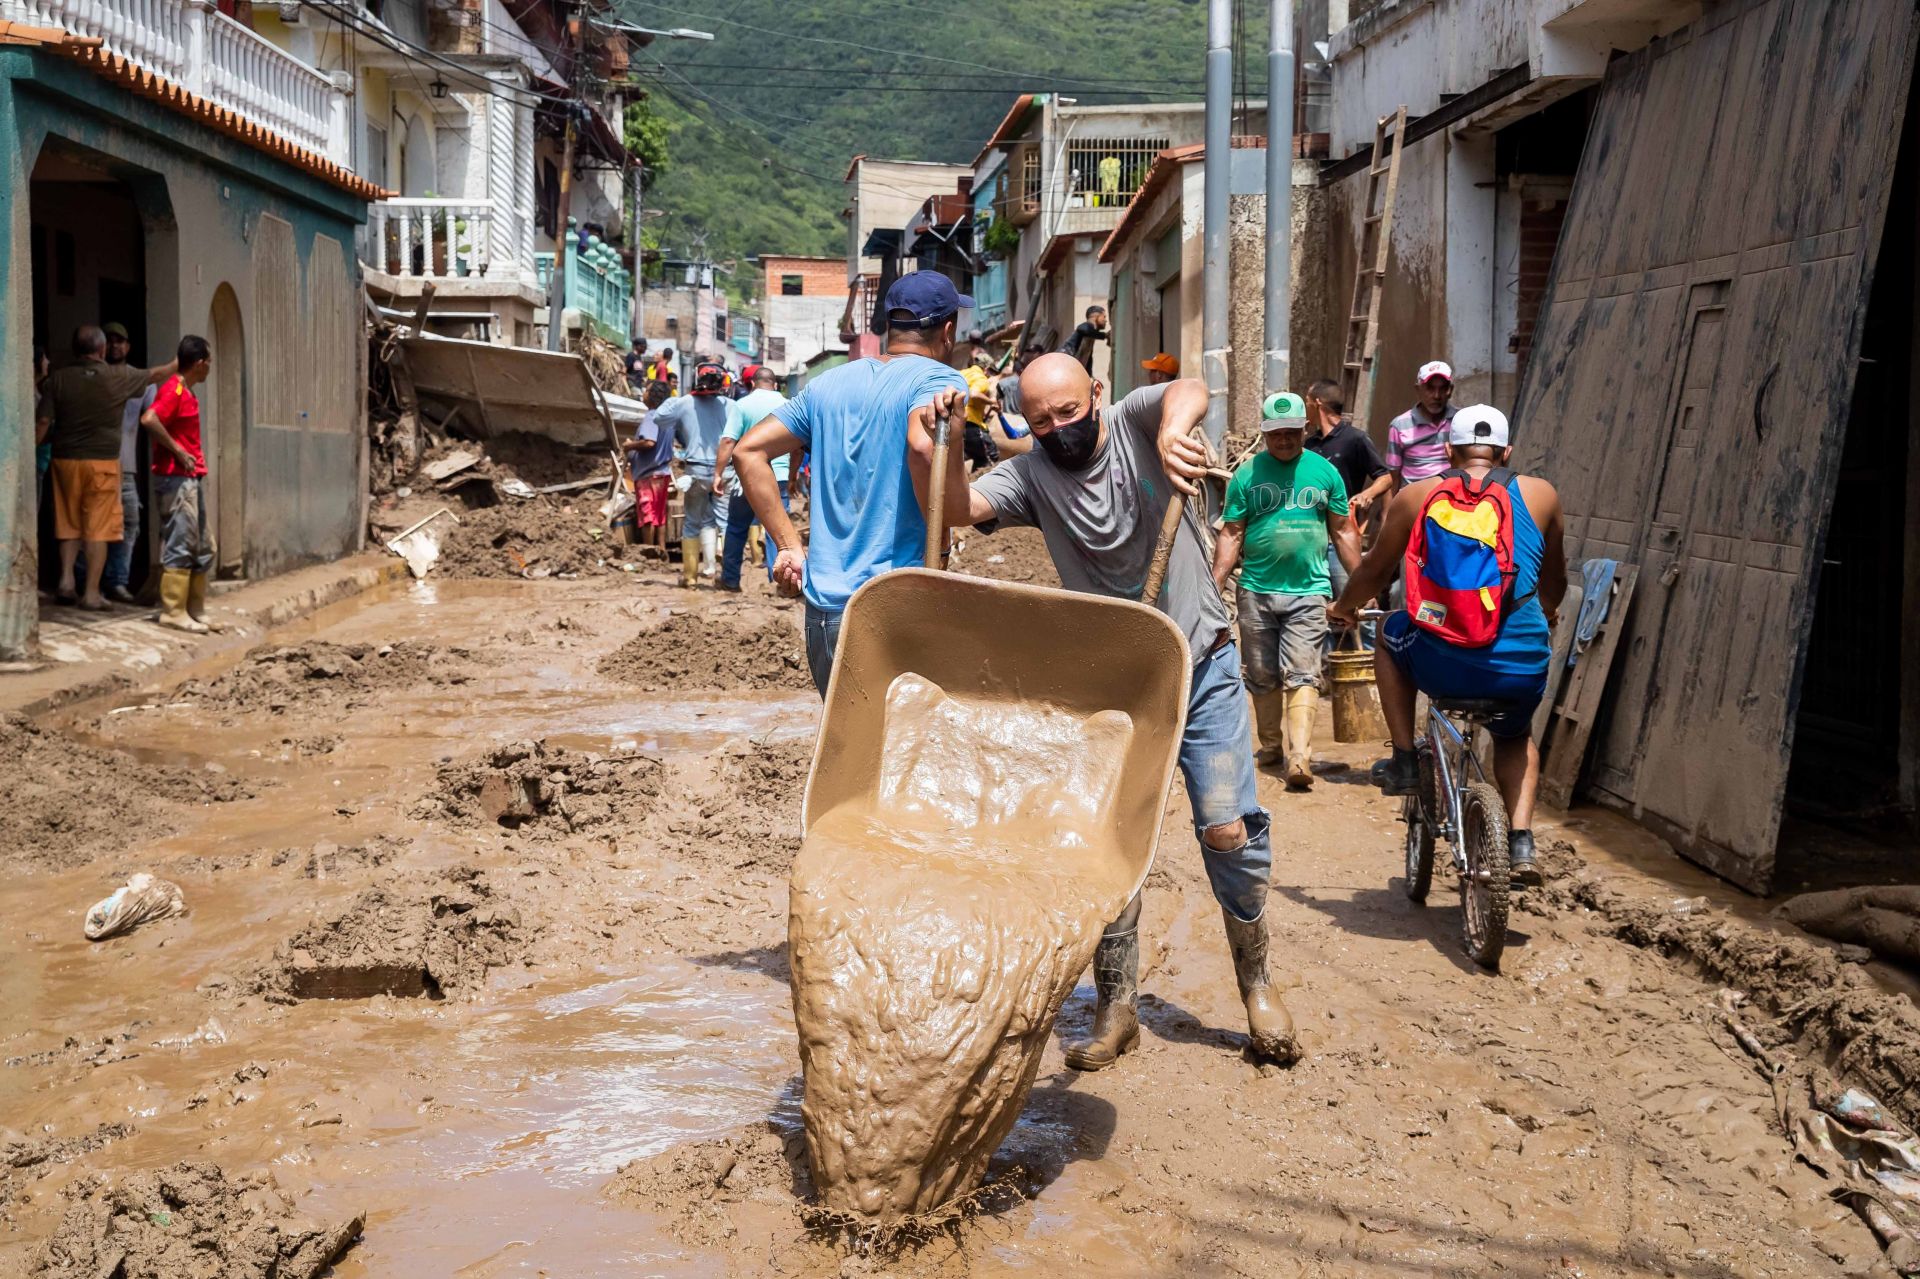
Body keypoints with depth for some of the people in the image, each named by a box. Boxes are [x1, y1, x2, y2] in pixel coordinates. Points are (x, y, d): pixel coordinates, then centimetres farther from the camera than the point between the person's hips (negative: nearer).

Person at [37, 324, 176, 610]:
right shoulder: (119, 377, -5)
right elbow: (154, 375, 12)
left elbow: (43, 422, -4)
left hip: (65, 459, 3)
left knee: (69, 525, 16)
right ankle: (92, 593, 1)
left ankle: (66, 579, 7)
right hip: (102, 461, -3)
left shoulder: (59, 379, -1)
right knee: (98, 529, 1)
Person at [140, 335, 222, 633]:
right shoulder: (173, 389, -12)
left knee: (202, 547, 12)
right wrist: (177, 451, -20)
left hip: (191, 478, 10)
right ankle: (173, 611, -4)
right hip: (176, 478, -10)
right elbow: (149, 419, -27)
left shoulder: (186, 392, 16)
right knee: (180, 545, -8)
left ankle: (196, 610, 18)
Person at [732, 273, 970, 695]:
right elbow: (923, 444, -27)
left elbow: (748, 451, 14)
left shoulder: (829, 384, 15)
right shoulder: (939, 379, -5)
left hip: (822, 604, 6)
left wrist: (788, 545, 12)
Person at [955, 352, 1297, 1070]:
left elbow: (1190, 391, -27)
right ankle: (1116, 1007, 13)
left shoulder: (1134, 421, -7)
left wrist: (1174, 429, -50)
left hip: (1202, 665, -1)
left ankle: (1255, 982, 14)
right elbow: (961, 507, -20)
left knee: (1228, 828, -7)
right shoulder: (1029, 477, -4)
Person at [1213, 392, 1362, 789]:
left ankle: (1299, 757, -16)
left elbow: (1344, 532, 11)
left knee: (1301, 675, -9)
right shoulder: (1246, 475, 4)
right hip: (1256, 589, 1)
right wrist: (1215, 585, -7)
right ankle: (1271, 745, 26)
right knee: (1262, 676, 10)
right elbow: (1231, 534, 2)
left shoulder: (1325, 472, 6)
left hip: (1308, 591, -1)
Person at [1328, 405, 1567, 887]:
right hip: (1522, 670, 2)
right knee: (1515, 737, 35)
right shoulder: (1540, 495, 9)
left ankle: (1404, 761, 27)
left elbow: (1374, 570, 16)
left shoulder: (1416, 496, 5)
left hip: (1442, 665, -2)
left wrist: (1343, 607, 37)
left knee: (1391, 632, 32)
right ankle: (1521, 841, 17)